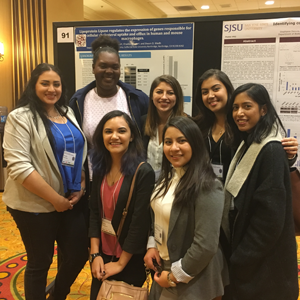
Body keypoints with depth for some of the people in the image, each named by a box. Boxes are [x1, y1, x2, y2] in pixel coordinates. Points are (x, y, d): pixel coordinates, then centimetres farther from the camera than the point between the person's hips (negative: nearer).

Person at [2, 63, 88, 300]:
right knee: (40, 263, 10)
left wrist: (81, 188, 0)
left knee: (79, 255, 14)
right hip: (36, 206, -6)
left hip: (72, 202, 6)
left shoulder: (68, 113, 8)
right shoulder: (21, 118, -12)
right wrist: (55, 198, -18)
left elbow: (80, 154, 14)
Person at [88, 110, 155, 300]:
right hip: (103, 254, 5)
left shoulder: (143, 172, -20)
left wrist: (121, 263, -14)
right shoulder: (100, 168, -1)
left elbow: (140, 222, -20)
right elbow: (95, 212, 2)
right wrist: (95, 254, -5)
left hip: (131, 259, -5)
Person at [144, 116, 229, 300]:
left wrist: (174, 277, -15)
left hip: (193, 281, -7)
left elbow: (206, 246, -24)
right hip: (163, 267, 7)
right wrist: (152, 245, -2)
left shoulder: (207, 187, -24)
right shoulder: (168, 176, 1)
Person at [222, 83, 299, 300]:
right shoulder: (248, 144, 8)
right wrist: (237, 253, 11)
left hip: (262, 264, -8)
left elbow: (271, 216, -23)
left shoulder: (270, 151, -20)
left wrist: (241, 260, -16)